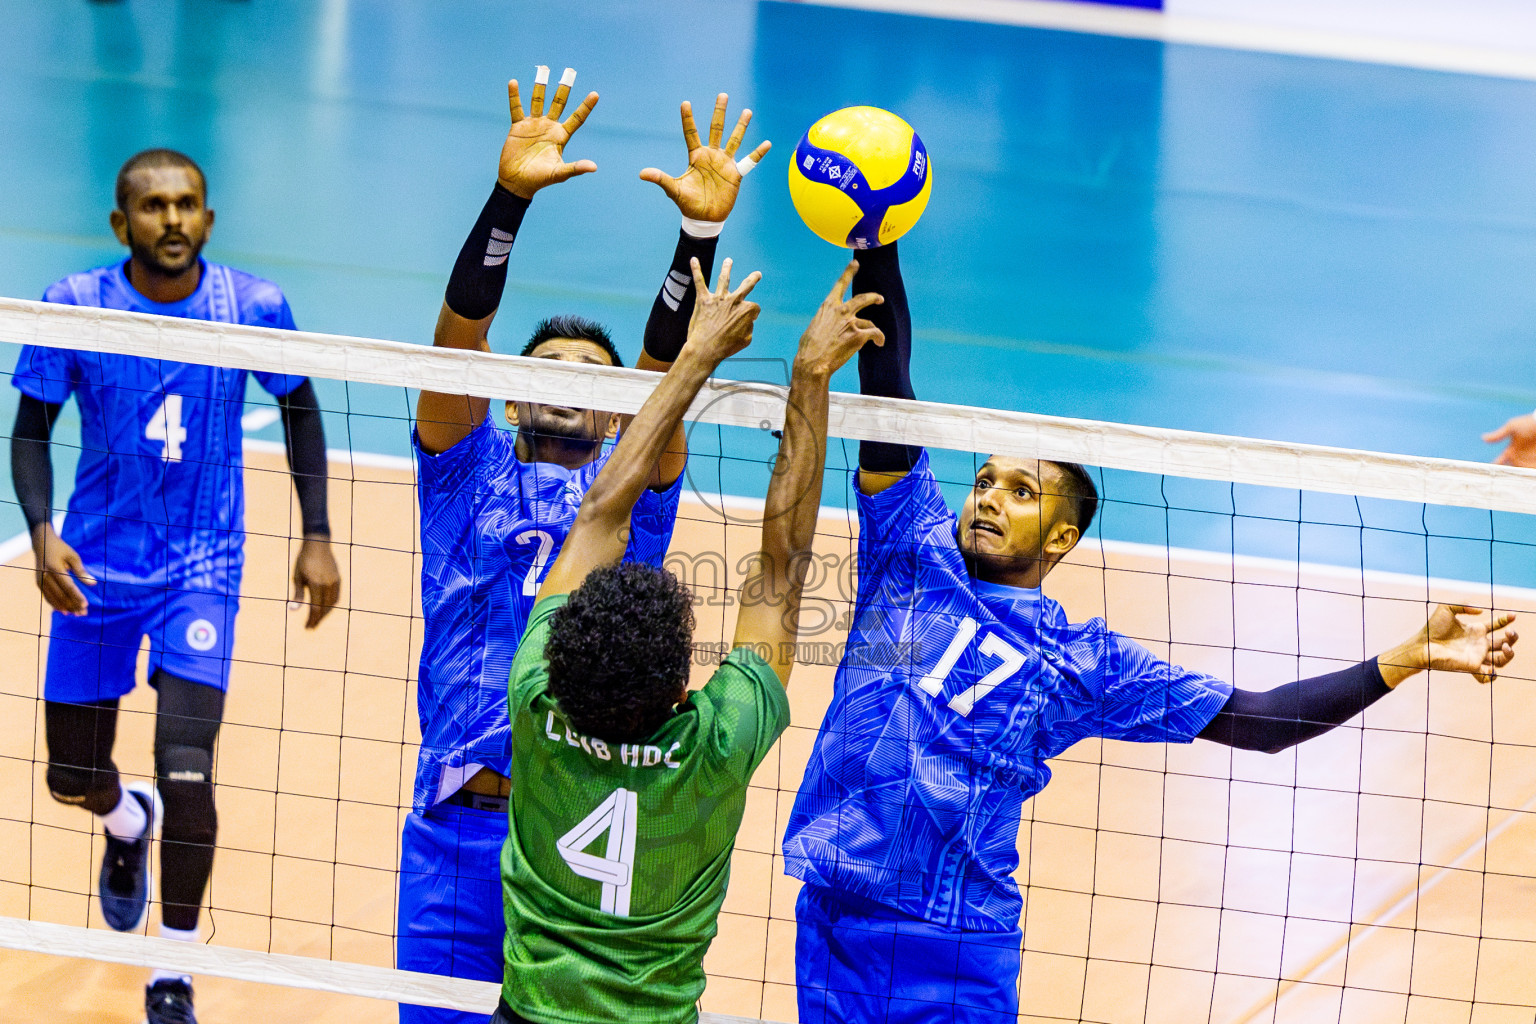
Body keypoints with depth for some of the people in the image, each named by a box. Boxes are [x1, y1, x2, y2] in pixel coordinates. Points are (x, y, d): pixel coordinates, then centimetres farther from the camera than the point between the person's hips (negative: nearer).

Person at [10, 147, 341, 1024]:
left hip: (203, 566, -1)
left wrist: (318, 538, 1)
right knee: (73, 776, 10)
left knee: (186, 774, -14)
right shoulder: (74, 307, -11)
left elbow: (300, 412, 6)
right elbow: (32, 429, -3)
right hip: (97, 564, 1)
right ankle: (130, 825, 49)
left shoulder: (254, 308, -10)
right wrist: (43, 533, -19)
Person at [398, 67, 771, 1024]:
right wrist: (509, 197, -15)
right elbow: (460, 330, -1)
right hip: (457, 835, 0)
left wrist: (701, 232, -14)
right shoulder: (469, 470, 13)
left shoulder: (630, 494, 14)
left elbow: (664, 369, 0)